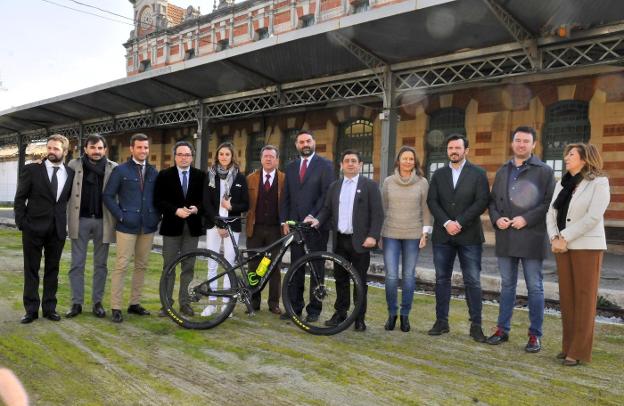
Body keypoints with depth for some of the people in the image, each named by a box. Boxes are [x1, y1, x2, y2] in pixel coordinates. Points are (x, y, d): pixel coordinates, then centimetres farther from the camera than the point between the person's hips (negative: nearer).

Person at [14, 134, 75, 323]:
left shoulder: (71, 173, 4)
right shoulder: (31, 169, -2)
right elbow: (20, 199, -1)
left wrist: (66, 222, 3)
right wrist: (21, 222, -7)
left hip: (58, 229, 2)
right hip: (34, 228, -2)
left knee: (52, 270, 9)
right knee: (31, 269, 6)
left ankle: (49, 308, 19)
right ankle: (31, 309, 15)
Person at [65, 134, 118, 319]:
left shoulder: (113, 168, 0)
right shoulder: (74, 164, 2)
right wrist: (67, 219, -6)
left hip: (102, 221, 0)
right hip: (80, 220, 0)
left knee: (100, 264, 8)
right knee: (77, 264, 5)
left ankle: (97, 302, 18)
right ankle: (76, 303, 15)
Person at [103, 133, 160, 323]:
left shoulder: (154, 172, 10)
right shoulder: (120, 170, -1)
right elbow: (108, 196, -2)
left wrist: (157, 215, 3)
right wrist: (121, 216, -9)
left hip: (148, 226, 4)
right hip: (127, 226, -4)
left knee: (141, 266, 9)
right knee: (121, 266, -3)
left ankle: (134, 303, 20)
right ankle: (115, 307, 3)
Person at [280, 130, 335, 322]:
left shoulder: (325, 165, -1)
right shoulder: (290, 167, 14)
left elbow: (327, 195, -8)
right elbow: (286, 197, 11)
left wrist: (312, 216, -15)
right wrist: (284, 221, 2)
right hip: (295, 224, 4)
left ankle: (314, 309, 12)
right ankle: (295, 306, 15)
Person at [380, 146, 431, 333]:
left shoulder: (422, 182, 3)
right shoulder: (388, 181, 5)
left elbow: (426, 209, 4)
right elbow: (382, 208, 9)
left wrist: (425, 233, -2)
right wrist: (378, 233, 7)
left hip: (413, 235, 0)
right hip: (391, 234, 0)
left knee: (409, 276, 5)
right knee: (391, 276, -4)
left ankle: (405, 315, 19)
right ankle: (391, 314, 14)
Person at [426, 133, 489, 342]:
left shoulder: (478, 174, 2)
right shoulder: (438, 174, 10)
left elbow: (482, 202, -8)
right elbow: (432, 201, 1)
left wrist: (459, 223, -14)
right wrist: (447, 223, -13)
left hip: (469, 236, -3)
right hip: (442, 235, 3)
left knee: (473, 281, 0)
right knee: (442, 279, 7)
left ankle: (476, 325, 8)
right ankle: (441, 321, 16)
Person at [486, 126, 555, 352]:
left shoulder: (544, 171, -1)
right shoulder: (502, 171, 14)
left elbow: (551, 203, -7)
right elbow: (492, 200, 15)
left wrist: (527, 219, -17)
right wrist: (496, 218, -4)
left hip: (531, 238, -4)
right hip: (505, 238, 5)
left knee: (534, 287, 4)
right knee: (507, 285, 13)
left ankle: (535, 335, 14)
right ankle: (503, 329, 22)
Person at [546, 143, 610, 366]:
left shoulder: (599, 182, -5)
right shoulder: (562, 184, 13)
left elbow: (592, 217, -16)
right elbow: (551, 213, 7)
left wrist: (564, 238, -16)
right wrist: (554, 238, -9)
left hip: (587, 247, -6)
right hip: (563, 247, 6)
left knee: (584, 298, -1)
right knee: (567, 297, 8)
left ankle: (579, 351, 5)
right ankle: (568, 346, 18)